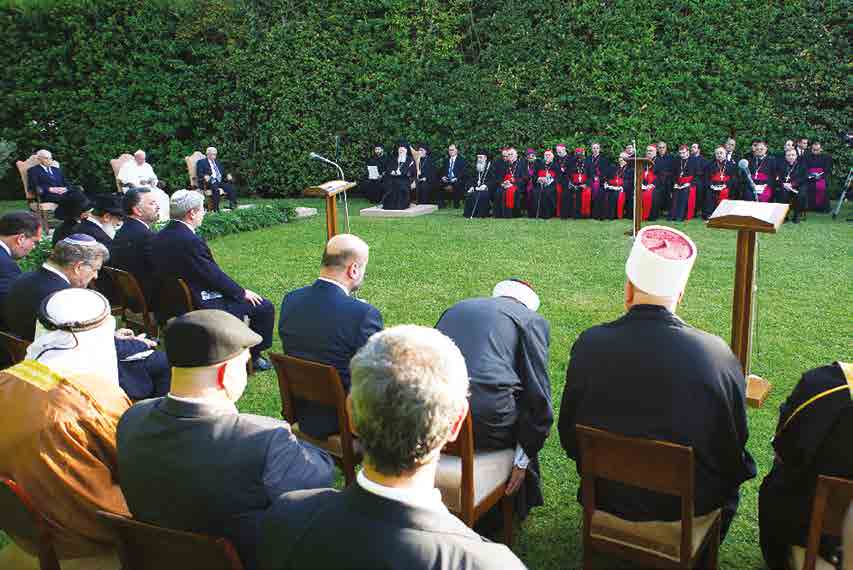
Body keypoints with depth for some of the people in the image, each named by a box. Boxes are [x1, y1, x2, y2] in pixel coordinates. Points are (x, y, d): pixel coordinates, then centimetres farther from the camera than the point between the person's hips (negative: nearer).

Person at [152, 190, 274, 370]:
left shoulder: (159, 237, 2)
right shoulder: (190, 241, -27)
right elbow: (213, 275, -20)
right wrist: (242, 292, -4)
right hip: (202, 307, -10)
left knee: (235, 296, 31)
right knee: (264, 307, 0)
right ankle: (253, 356, 14)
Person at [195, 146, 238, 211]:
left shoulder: (217, 162, 30)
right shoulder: (201, 162, 11)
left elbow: (223, 172, 28)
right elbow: (199, 173, -1)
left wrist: (228, 175, 4)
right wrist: (204, 176, -23)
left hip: (220, 182, 5)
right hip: (210, 182, -5)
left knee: (232, 187, -23)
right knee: (215, 189, -38)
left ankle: (233, 205, -25)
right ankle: (215, 209, -38)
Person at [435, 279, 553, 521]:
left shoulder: (456, 308, 23)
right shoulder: (532, 320, 8)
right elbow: (538, 397, 1)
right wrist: (523, 458, 7)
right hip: (484, 425, -5)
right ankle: (515, 510, 36)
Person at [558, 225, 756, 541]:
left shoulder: (589, 345, -20)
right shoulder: (718, 355, -23)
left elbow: (569, 435, -6)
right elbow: (735, 447, -9)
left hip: (608, 496, 2)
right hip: (692, 504, -1)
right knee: (735, 469, 29)